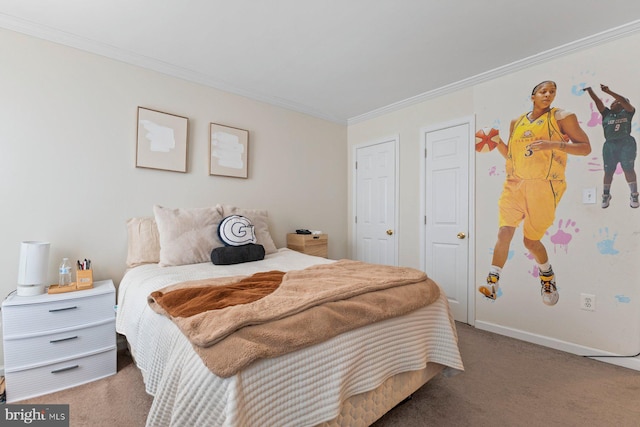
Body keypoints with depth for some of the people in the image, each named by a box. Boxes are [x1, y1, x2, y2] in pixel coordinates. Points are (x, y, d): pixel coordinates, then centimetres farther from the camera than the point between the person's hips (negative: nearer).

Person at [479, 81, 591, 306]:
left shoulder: (563, 117, 2)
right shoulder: (516, 122, 14)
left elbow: (586, 148, -1)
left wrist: (555, 144, -17)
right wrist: (497, 141, 2)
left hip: (544, 186, -3)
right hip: (515, 184, 3)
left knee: (531, 240, 4)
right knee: (504, 232, -11)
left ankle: (548, 277, 36)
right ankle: (492, 284, -5)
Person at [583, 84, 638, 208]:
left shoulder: (627, 113, 6)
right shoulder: (606, 114, 13)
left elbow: (624, 101, -12)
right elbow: (597, 101, 5)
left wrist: (608, 91, -15)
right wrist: (589, 89, -3)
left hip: (626, 144, -2)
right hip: (609, 145, 2)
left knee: (628, 169, -4)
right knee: (608, 171, 3)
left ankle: (634, 195, 5)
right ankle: (606, 195, 13)